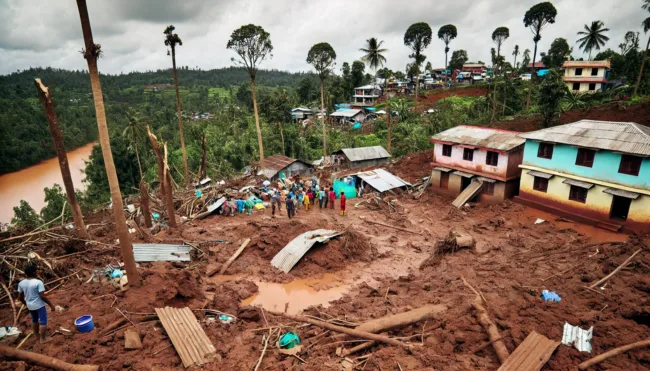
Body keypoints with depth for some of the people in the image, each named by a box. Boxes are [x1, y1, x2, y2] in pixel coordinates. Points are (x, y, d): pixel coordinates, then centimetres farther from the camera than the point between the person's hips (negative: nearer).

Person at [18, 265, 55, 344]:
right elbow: (43, 296, -22)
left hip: (30, 306, 7)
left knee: (34, 320, 25)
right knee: (43, 322, 6)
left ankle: (37, 335, 40)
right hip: (39, 305, -7)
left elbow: (20, 297, 6)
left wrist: (26, 303, 23)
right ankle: (43, 339, 13)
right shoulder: (38, 282, -23)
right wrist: (51, 304, -13)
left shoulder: (21, 283, -3)